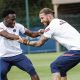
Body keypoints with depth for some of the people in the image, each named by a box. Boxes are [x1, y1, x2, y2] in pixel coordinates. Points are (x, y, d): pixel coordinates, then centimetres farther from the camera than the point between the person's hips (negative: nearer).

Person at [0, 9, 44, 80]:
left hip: (18, 55, 3)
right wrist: (19, 37, -54)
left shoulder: (17, 26, -2)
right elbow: (7, 35, -35)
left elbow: (31, 34, -1)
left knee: (31, 69, -11)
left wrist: (38, 33, -25)